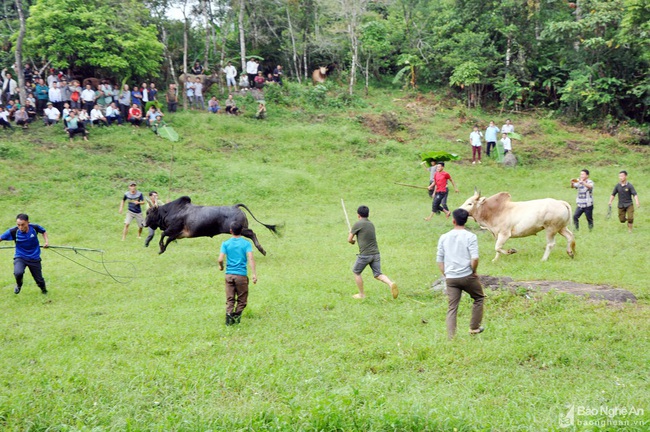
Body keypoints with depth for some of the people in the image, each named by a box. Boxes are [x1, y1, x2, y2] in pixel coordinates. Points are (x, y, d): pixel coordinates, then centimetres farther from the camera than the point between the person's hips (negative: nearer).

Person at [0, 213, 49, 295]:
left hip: (34, 258, 1)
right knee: (18, 273, -30)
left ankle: (44, 290, 47)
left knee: (39, 280, 9)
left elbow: (43, 231, 6)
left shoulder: (35, 228, -16)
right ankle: (19, 285, 7)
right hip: (20, 257, -1)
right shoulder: (13, 231, -20)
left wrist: (46, 241, -7)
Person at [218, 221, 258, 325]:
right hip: (241, 275, -1)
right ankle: (236, 317, 4)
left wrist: (221, 266, 14)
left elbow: (220, 259, -8)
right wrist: (254, 274, -14)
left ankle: (229, 316, -13)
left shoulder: (226, 243, 0)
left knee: (230, 299, 5)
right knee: (242, 299, 12)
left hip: (229, 274, 1)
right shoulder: (246, 243, -3)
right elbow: (250, 258, -14)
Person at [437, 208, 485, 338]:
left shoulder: (444, 237, 5)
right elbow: (475, 258, -18)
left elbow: (439, 260, 8)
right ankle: (474, 328, 26)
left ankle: (451, 337, 0)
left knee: (452, 307, 7)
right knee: (479, 298, 22)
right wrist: (474, 271, -3)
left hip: (450, 278, 3)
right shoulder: (470, 237, -7)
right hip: (467, 276, -3)